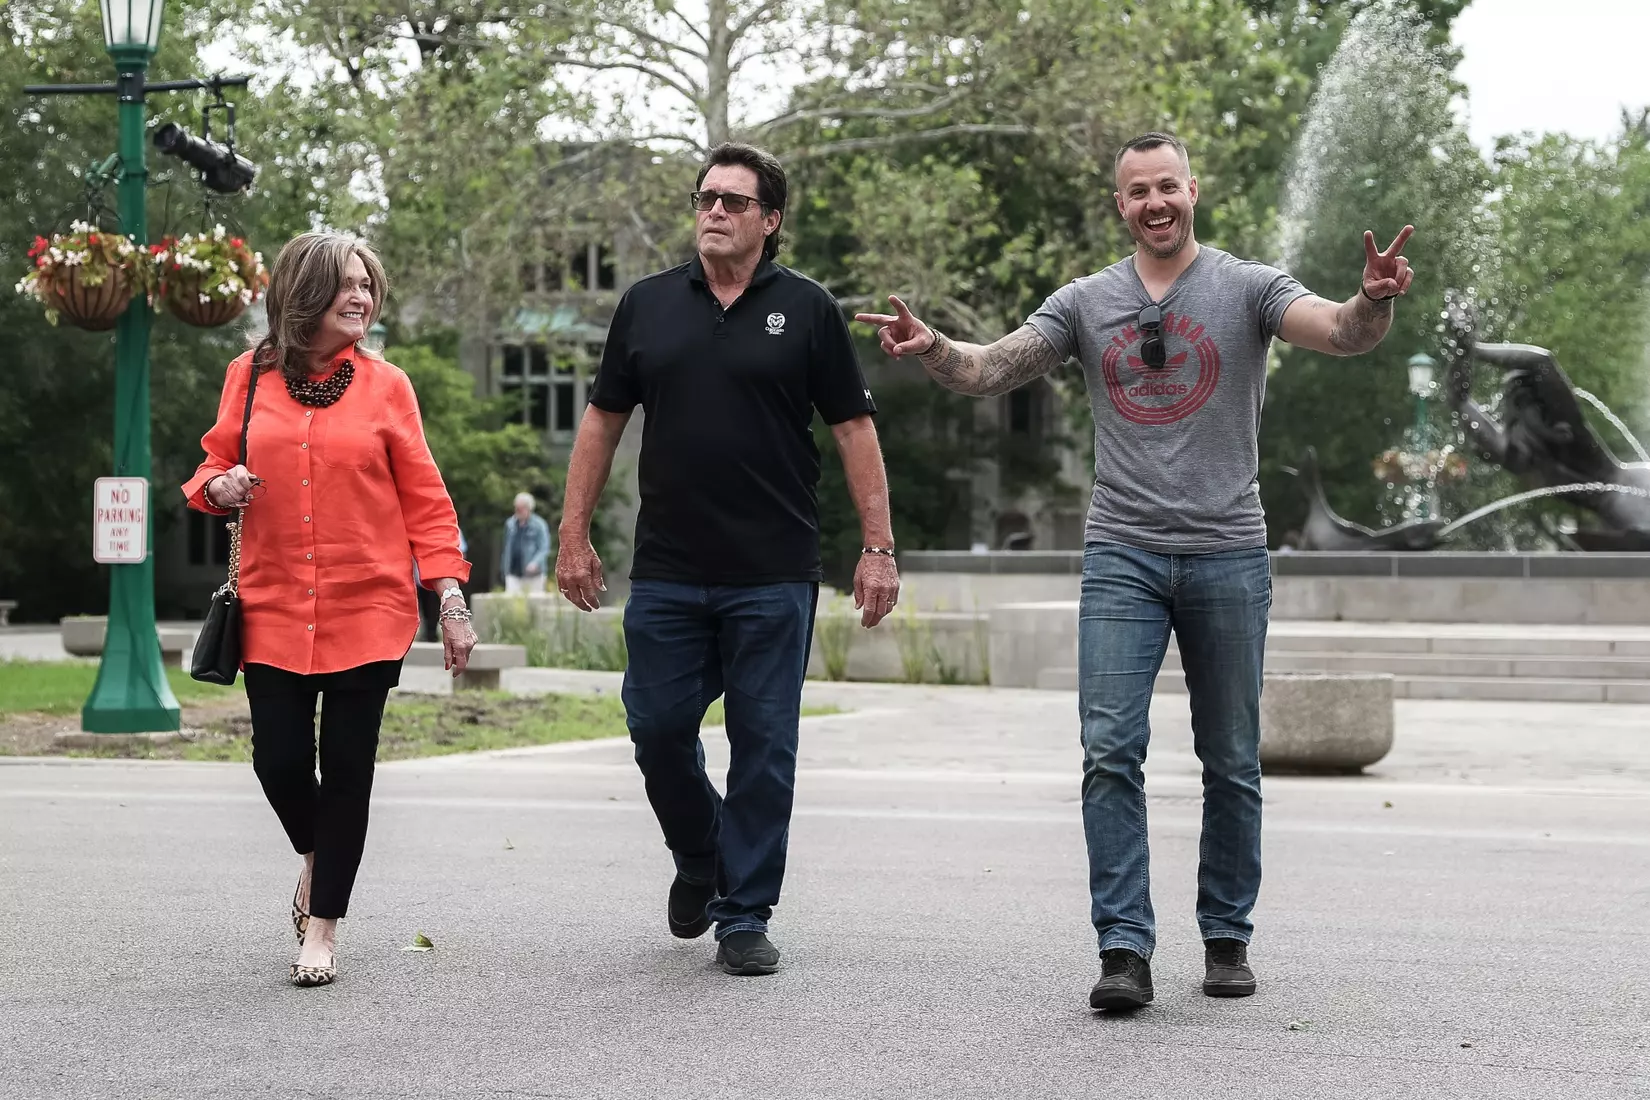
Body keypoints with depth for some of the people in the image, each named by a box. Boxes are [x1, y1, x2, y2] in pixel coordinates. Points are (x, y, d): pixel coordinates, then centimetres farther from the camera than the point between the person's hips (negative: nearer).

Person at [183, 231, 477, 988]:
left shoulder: (385, 386, 2)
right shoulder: (249, 377, 4)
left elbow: (424, 499, 3)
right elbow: (216, 464, 15)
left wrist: (451, 597, -3)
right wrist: (219, 486, -9)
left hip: (367, 613, -1)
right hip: (274, 612, 1)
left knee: (346, 768, 0)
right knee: (279, 761, 0)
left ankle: (323, 927, 13)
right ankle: (315, 856, 34)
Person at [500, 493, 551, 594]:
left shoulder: (539, 525, -2)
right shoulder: (510, 524, 13)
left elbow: (544, 549, -7)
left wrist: (535, 563, -23)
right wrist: (504, 569, 18)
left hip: (533, 575, -4)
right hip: (513, 574, 4)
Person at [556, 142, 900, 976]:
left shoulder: (806, 310, 2)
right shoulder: (648, 306, 8)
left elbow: (854, 429, 1)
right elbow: (602, 420, 12)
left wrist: (878, 546, -5)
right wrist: (574, 536, 7)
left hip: (774, 576, -2)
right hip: (667, 571, 2)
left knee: (763, 745, 1)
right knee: (658, 729, 4)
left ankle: (746, 917, 10)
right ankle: (700, 863, 31)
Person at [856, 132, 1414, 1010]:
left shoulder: (1247, 288, 0)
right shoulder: (1086, 303, 8)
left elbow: (1339, 334, -16)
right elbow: (992, 370, -1)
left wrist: (1374, 302, -39)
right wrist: (931, 350, -22)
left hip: (1227, 556, -1)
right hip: (1123, 557, 1)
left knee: (1231, 764, 9)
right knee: (1111, 753, -10)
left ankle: (1227, 937, 22)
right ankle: (1124, 949, -9)